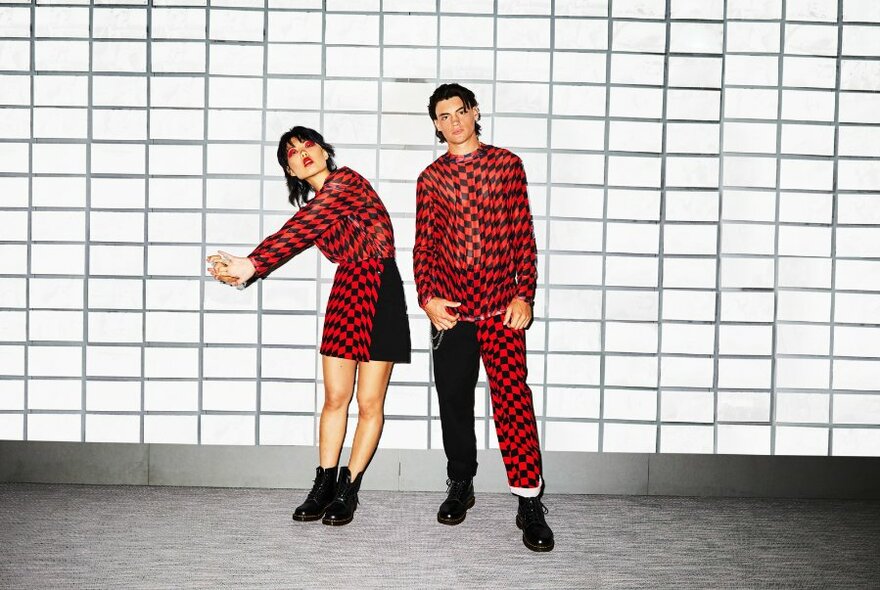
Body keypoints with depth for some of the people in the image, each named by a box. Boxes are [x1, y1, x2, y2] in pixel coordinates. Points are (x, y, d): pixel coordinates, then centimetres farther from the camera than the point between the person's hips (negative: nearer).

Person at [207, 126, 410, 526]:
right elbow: (293, 238, -4)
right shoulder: (314, 206, 12)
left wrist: (252, 263, -30)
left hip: (380, 295, -7)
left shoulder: (346, 182, -12)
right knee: (335, 398, 7)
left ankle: (349, 489, 11)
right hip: (345, 294, 7)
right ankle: (324, 485, 15)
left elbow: (299, 231, -24)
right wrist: (243, 270, -21)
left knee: (369, 403, 1)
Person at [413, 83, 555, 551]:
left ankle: (530, 504, -7)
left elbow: (524, 235, 4)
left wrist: (524, 295, -5)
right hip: (451, 310, 3)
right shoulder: (431, 178, 11)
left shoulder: (508, 164, 6)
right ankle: (460, 486, 28)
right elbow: (424, 245, 7)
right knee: (454, 402, 9)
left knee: (512, 397, -11)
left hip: (502, 306, -2)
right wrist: (428, 297, -8)